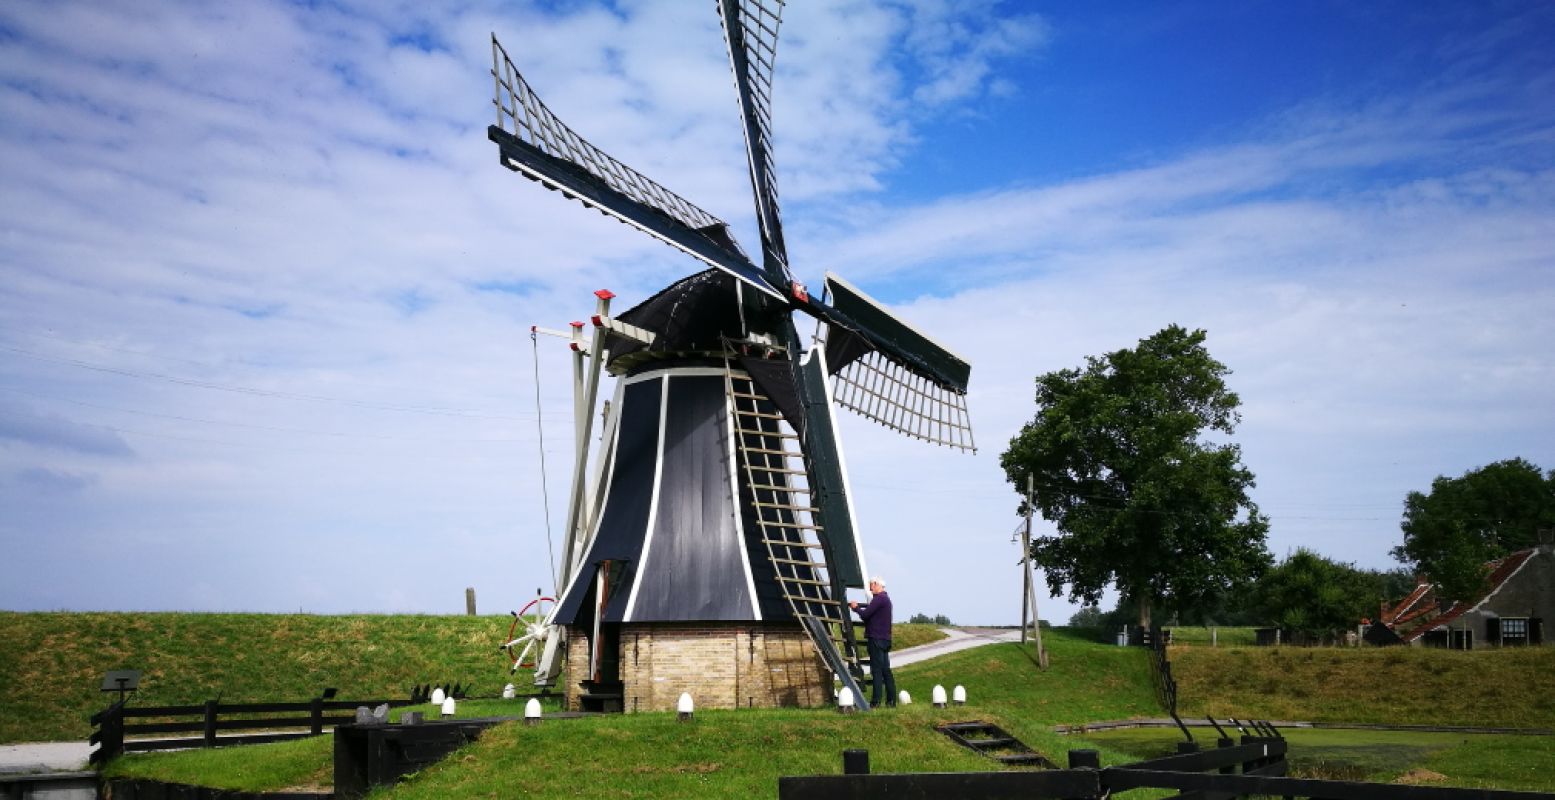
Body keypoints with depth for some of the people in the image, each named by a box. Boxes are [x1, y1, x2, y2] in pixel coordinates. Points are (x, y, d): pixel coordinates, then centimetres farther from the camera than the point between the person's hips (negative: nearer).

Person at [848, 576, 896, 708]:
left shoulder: (879, 598, -14)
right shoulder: (885, 598, 19)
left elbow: (865, 614, -17)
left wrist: (856, 608, 0)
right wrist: (857, 606, 8)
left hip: (876, 639, -10)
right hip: (885, 639, 10)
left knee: (877, 670, -9)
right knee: (885, 670, 10)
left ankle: (876, 701, -10)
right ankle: (891, 700, 10)